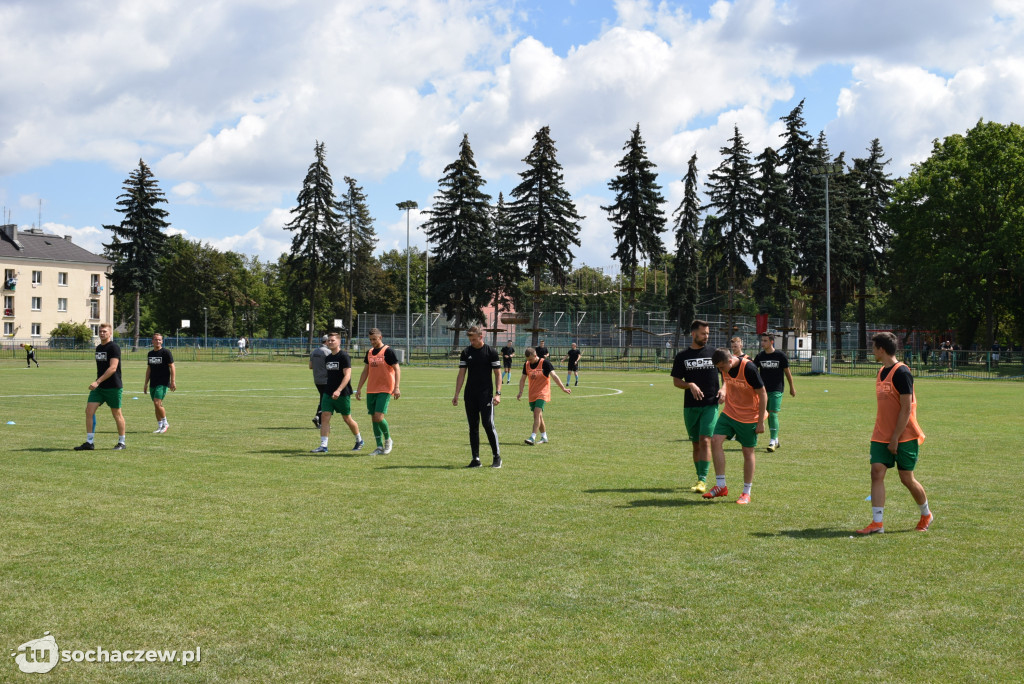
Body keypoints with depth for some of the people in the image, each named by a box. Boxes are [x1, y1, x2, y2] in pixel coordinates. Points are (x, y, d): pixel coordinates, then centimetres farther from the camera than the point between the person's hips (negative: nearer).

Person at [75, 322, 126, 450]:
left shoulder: (114, 347, -12)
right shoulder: (98, 348, 13)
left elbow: (113, 368, -22)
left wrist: (98, 382, -26)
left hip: (113, 387, -7)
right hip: (99, 386, 7)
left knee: (117, 414, 3)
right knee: (89, 411, -4)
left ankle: (121, 442, 16)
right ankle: (89, 442, 0)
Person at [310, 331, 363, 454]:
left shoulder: (344, 356, -11)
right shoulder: (327, 358, 11)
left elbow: (347, 376, -19)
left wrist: (338, 391, -29)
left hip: (342, 393, -6)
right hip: (328, 392, 6)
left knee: (347, 418, 5)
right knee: (324, 416, -6)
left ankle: (359, 440, 27)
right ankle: (323, 446, -8)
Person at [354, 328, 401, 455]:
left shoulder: (388, 351, -8)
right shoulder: (369, 353, 12)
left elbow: (397, 369, -9)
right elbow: (365, 372, 19)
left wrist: (396, 387, -18)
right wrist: (359, 388, 14)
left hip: (385, 390, -7)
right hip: (371, 390, 7)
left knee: (379, 417, -15)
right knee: (374, 418, 5)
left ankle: (388, 440, 8)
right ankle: (380, 447, 11)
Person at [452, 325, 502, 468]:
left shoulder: (491, 352, -2)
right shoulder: (466, 353, 7)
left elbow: (497, 374, -1)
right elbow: (461, 374, 9)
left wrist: (498, 393, -10)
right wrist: (456, 394, 3)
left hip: (486, 394, -4)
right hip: (470, 396, 4)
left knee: (488, 425, -9)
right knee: (473, 427, 5)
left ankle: (497, 457, 4)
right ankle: (475, 459, 10)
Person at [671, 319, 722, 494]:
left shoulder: (714, 354, 5)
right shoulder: (682, 356, 5)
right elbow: (676, 381, 5)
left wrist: (723, 389, -4)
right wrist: (690, 385, -14)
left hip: (710, 405, -2)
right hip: (690, 406, 2)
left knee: (705, 441, -14)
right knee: (696, 445, 8)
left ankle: (703, 480, -14)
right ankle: (700, 479, 19)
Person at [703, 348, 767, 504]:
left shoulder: (749, 368, -24)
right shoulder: (725, 368, -6)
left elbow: (763, 394, -17)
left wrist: (760, 422, -15)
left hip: (749, 417, -6)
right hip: (729, 413, 6)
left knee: (748, 452, 2)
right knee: (716, 441, -10)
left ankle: (746, 493, 15)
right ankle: (721, 486, -3)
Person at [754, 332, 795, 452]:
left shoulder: (780, 356, -5)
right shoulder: (760, 356, 4)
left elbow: (787, 372, 3)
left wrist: (792, 388, 9)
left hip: (776, 390, -4)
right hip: (764, 389, 4)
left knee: (773, 414, -14)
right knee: (768, 415, 10)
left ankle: (772, 442, -13)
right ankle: (775, 439, 23)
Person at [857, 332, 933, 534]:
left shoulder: (901, 372, -16)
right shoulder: (881, 372, 11)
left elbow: (906, 409, -18)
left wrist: (895, 438, -18)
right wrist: (884, 436, 17)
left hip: (904, 437, -7)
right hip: (881, 436, 7)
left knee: (907, 478, 3)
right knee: (877, 473, -6)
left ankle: (926, 514, 28)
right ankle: (877, 523, -7)